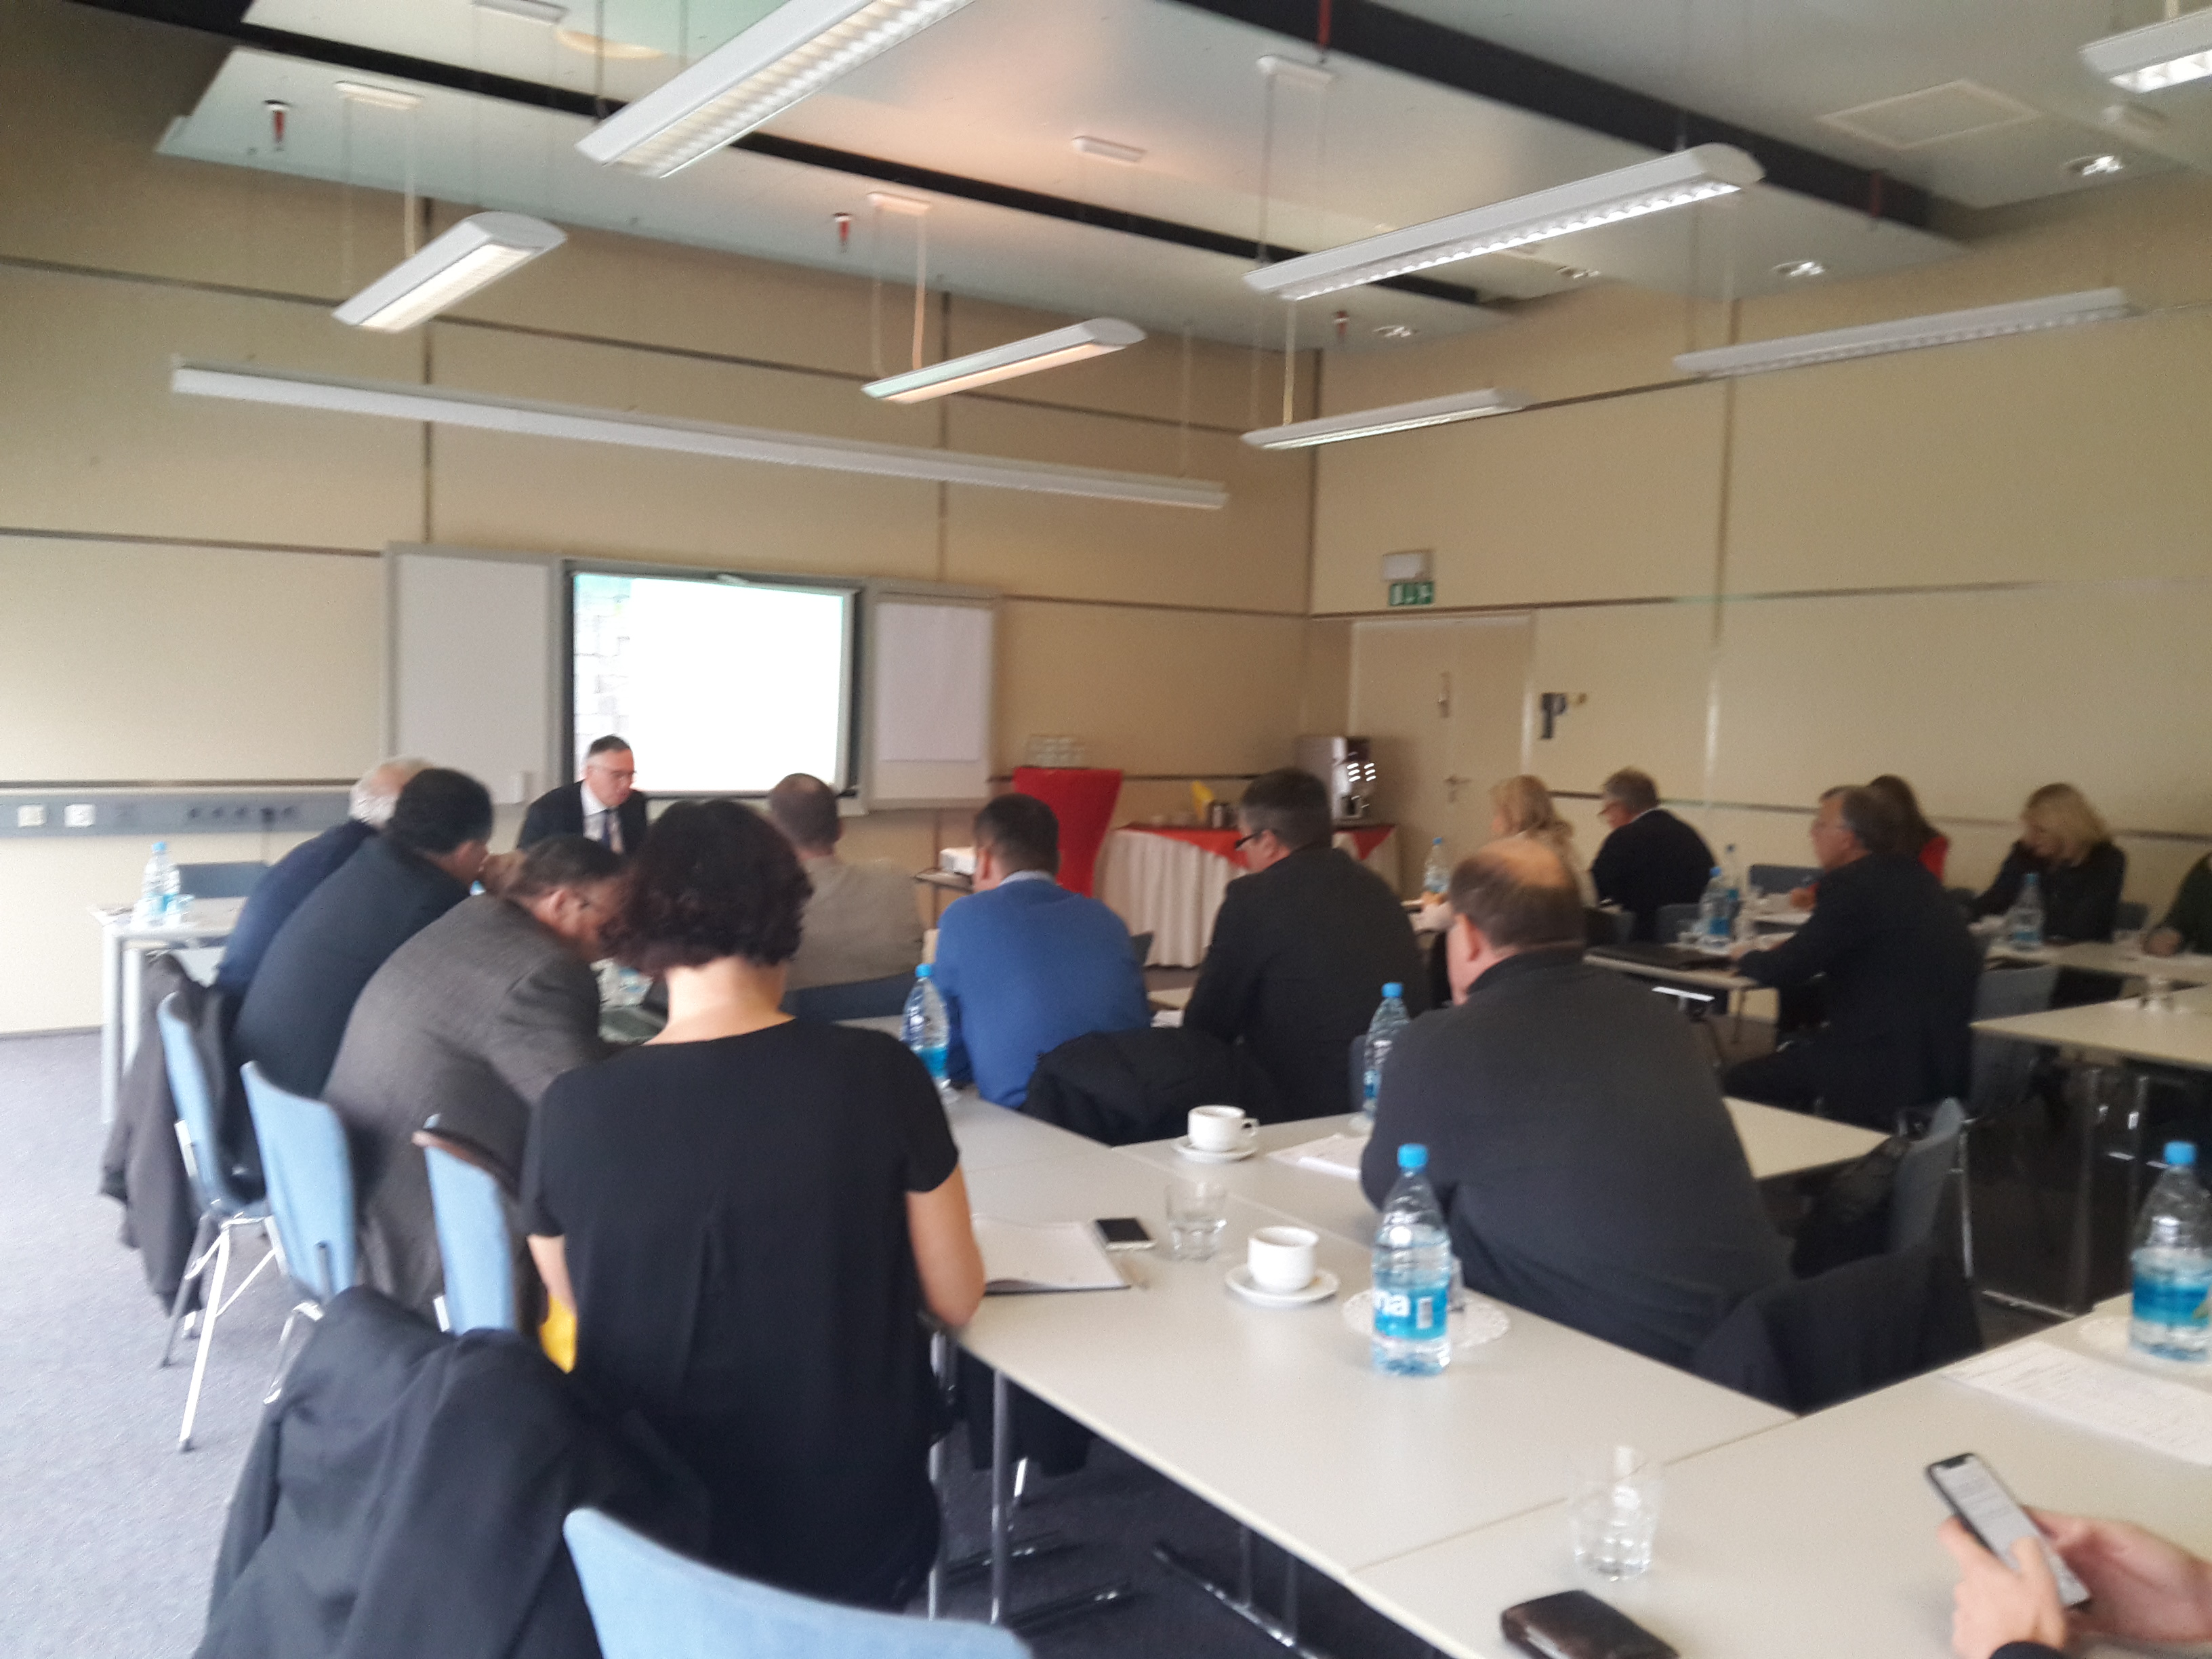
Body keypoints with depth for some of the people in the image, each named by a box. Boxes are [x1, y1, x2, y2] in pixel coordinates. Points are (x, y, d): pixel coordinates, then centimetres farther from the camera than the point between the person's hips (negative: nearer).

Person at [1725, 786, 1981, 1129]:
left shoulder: (1852, 883, -15)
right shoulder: (1912, 874, 12)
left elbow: (1787, 969, -12)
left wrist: (1748, 957, 8)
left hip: (1892, 1068, -10)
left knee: (1741, 1082, -4)